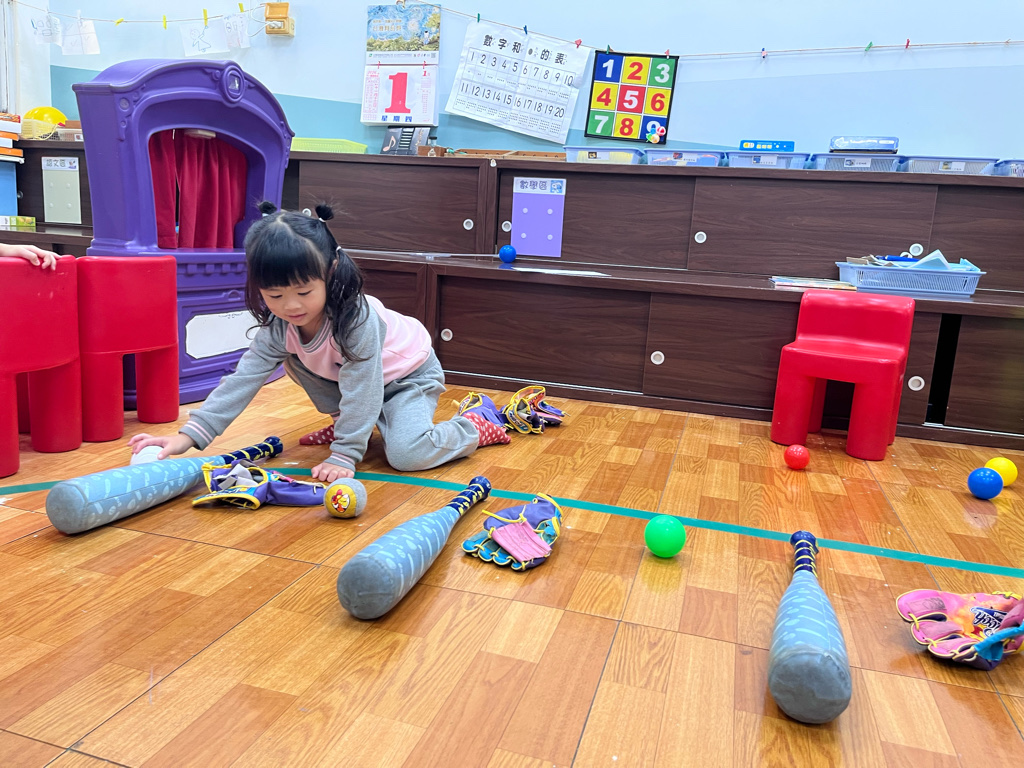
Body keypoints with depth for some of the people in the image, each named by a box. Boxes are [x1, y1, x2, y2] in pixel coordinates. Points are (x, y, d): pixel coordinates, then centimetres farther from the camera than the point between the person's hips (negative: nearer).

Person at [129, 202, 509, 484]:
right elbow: (243, 378, -19)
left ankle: (472, 428, 3)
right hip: (348, 376, 7)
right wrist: (190, 434, -27)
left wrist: (344, 456, -34)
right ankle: (349, 423, 9)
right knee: (294, 358, -9)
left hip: (407, 376, -7)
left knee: (405, 455, -27)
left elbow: (361, 387, -35)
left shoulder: (357, 317, -37)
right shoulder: (278, 327, -18)